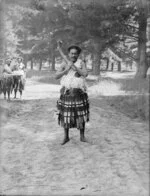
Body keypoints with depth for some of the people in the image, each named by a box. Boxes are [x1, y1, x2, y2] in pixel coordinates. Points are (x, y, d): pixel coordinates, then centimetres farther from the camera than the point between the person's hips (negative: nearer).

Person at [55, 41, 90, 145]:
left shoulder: (81, 63, 1)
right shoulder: (64, 64, 2)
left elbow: (85, 74, -16)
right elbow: (56, 76, -5)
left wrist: (74, 67, -20)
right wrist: (66, 70, -18)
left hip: (79, 92, 0)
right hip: (66, 92, 1)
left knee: (81, 115, 5)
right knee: (65, 115, 5)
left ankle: (82, 136, 19)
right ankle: (66, 137, 19)